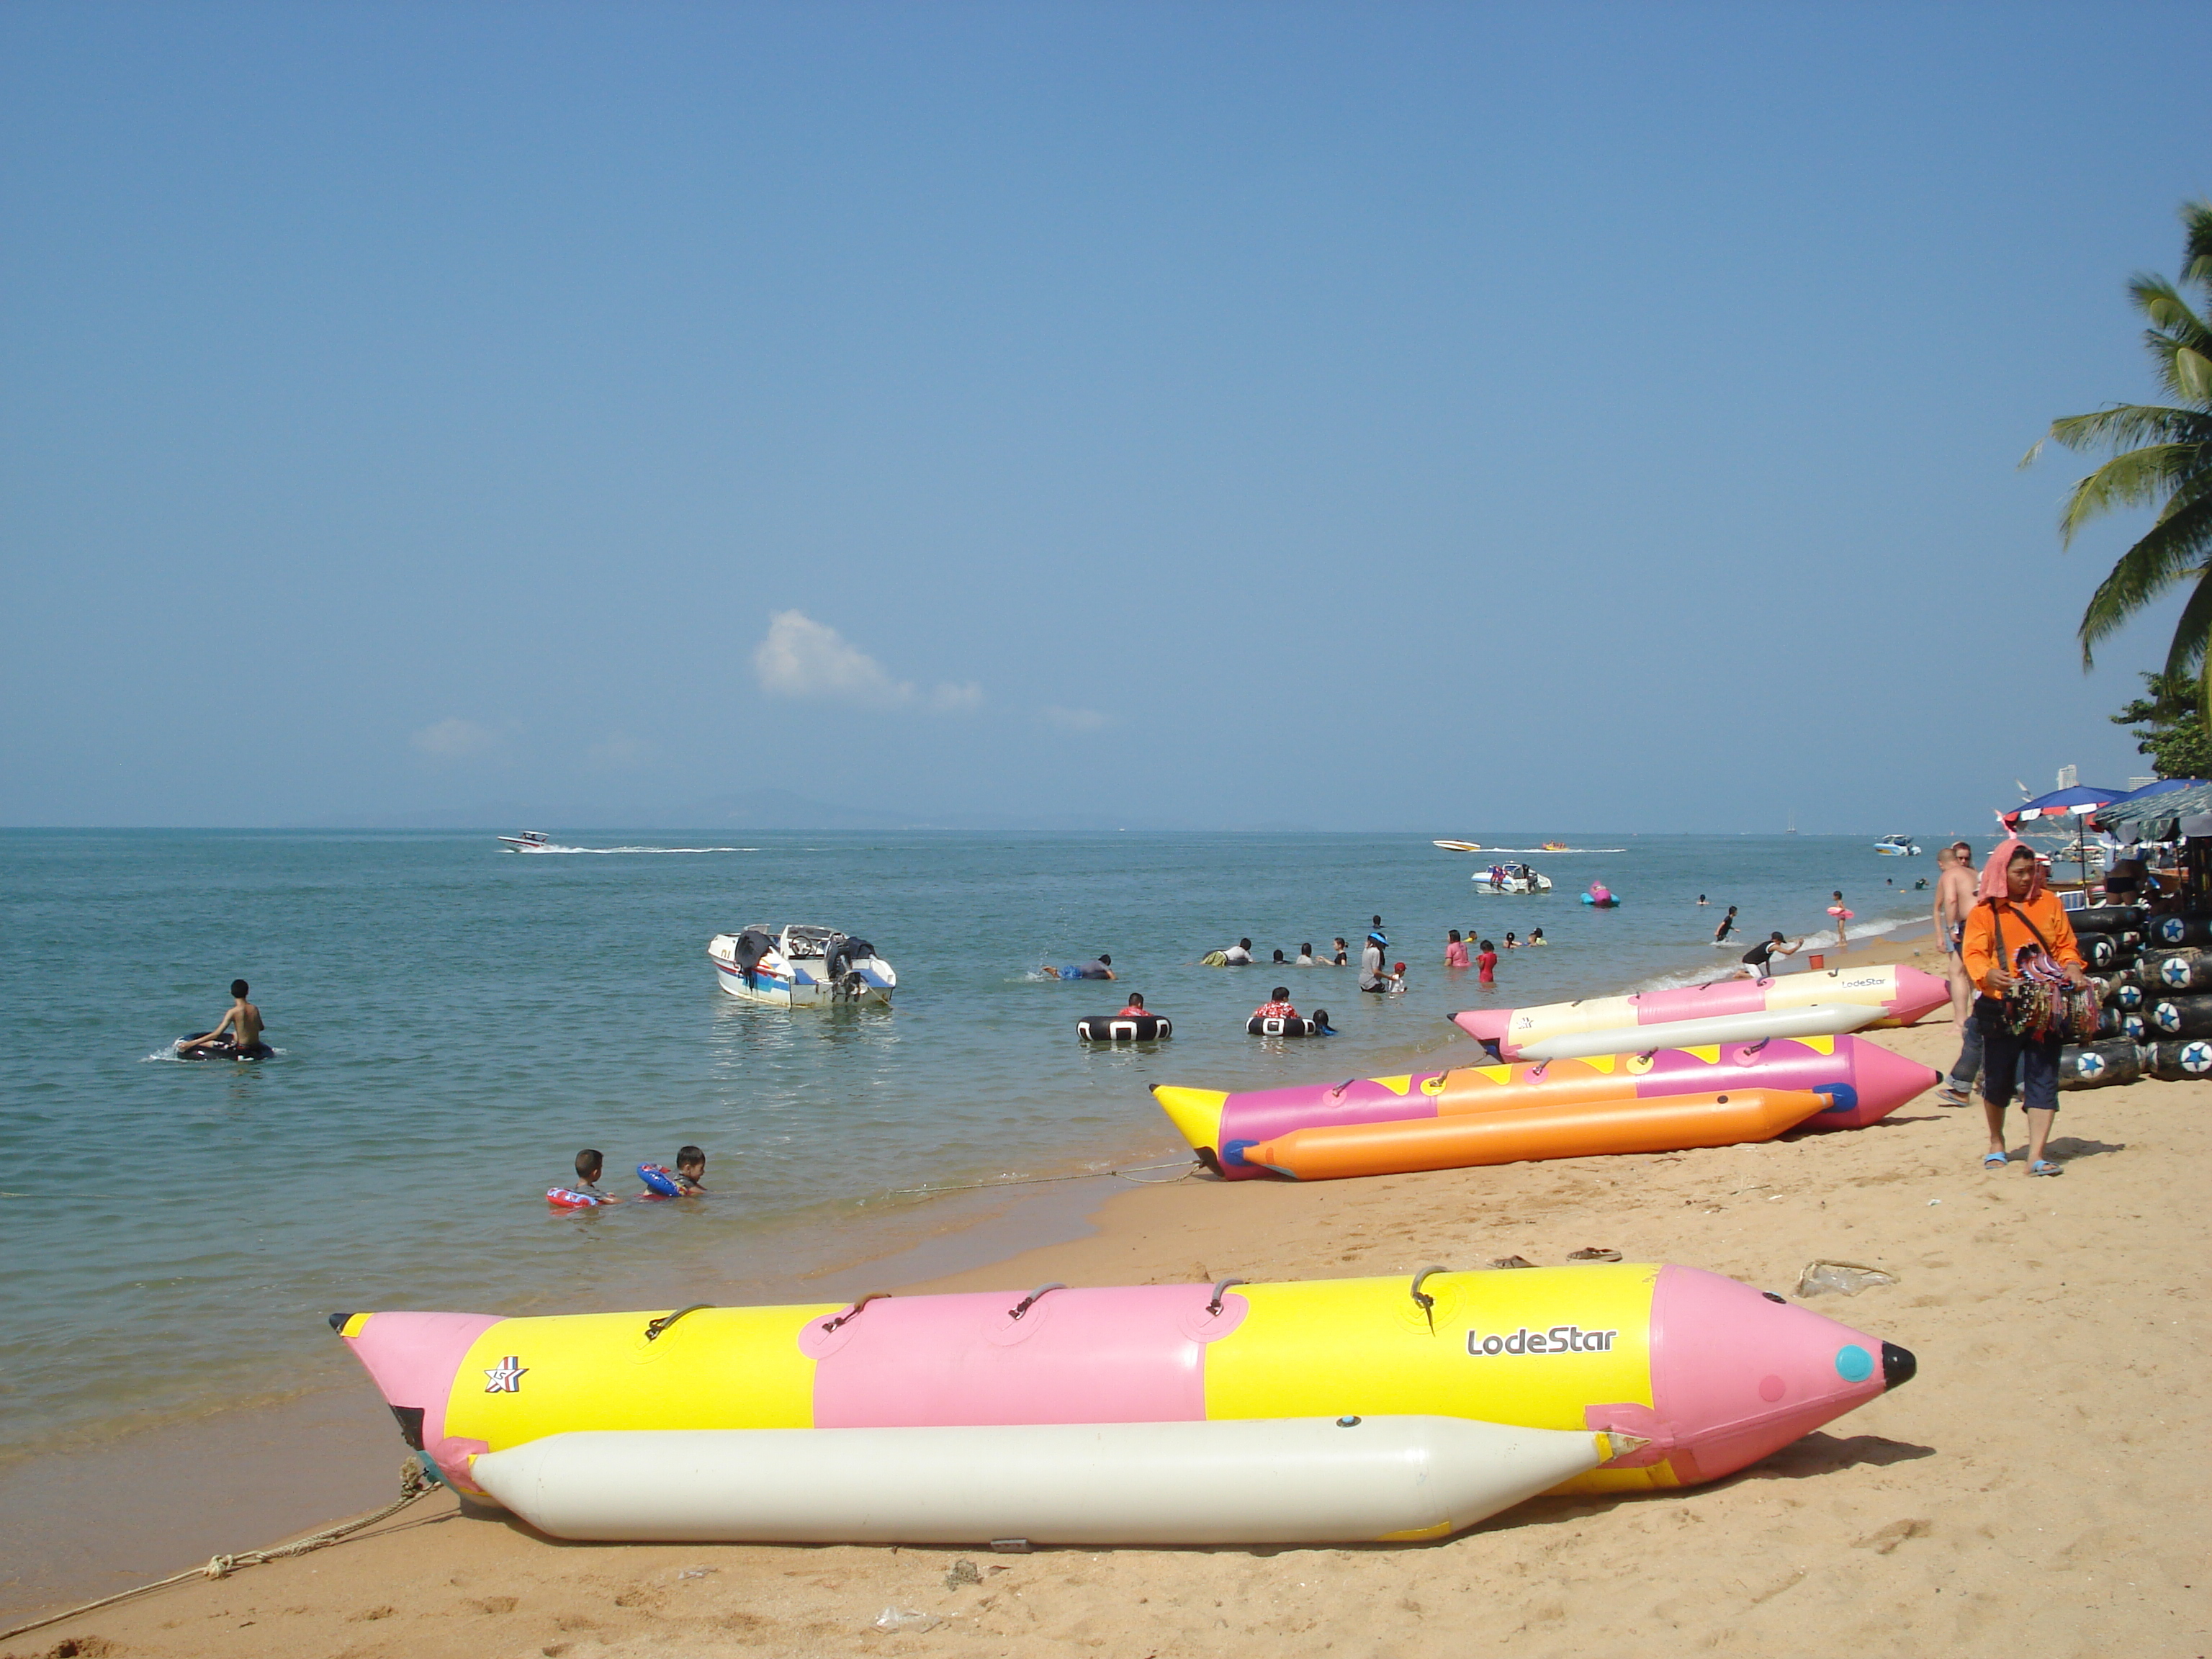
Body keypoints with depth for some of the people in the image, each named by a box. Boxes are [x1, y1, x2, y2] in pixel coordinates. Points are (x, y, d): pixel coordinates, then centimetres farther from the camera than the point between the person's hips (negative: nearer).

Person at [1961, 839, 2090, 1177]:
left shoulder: (2049, 902, 10)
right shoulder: (1985, 910, 1)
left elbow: (2065, 945, 12)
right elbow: (1973, 952, -10)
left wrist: (2072, 967, -9)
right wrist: (1987, 974, -31)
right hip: (2002, 1006, -2)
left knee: (2043, 1078, -5)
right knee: (1998, 1078, 8)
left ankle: (2037, 1157, -8)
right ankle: (1996, 1144, 31)